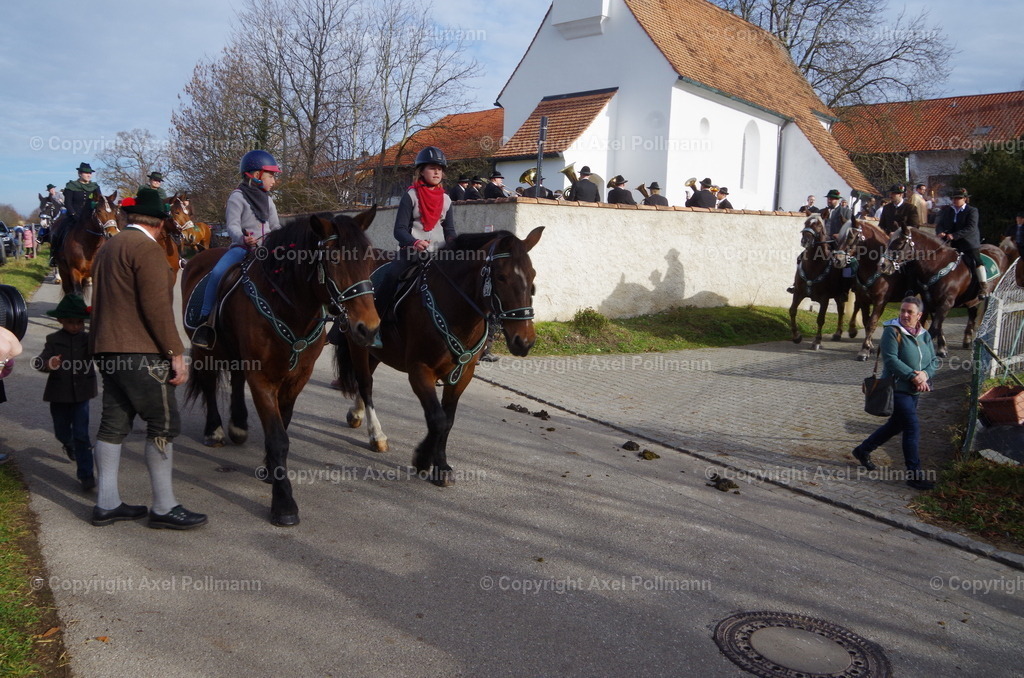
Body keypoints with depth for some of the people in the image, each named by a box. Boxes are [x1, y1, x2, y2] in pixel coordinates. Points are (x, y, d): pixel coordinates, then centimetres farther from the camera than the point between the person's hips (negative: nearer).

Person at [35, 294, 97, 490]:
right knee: (62, 433, 17)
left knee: (81, 435, -3)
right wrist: (49, 364, -38)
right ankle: (69, 445, 53)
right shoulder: (53, 340, -5)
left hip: (81, 395, -1)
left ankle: (86, 474, 1)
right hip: (59, 395, 1)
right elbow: (40, 361, -15)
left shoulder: (88, 339, -1)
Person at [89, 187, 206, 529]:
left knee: (114, 423, 12)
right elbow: (156, 307, -19)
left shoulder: (108, 247, 18)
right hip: (140, 353, -10)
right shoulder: (147, 248, -11)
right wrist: (176, 353, -16)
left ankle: (106, 504, 18)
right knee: (163, 424, -4)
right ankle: (164, 507, 0)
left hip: (107, 351, 10)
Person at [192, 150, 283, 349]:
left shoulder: (268, 200, 18)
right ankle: (206, 319, -19)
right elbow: (232, 225, -13)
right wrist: (242, 239, -33)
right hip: (242, 247, -6)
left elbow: (275, 227, 20)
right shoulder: (238, 197, -3)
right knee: (217, 273, -28)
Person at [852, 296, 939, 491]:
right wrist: (914, 376, -22)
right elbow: (891, 360, -21)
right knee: (913, 429, -9)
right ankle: (914, 474, -1)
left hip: (914, 391, 8)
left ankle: (863, 450, 35)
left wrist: (925, 374, -16)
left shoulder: (924, 335, 8)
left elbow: (934, 361, 5)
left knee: (896, 425, 18)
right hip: (897, 389, -8)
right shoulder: (892, 331, -12)